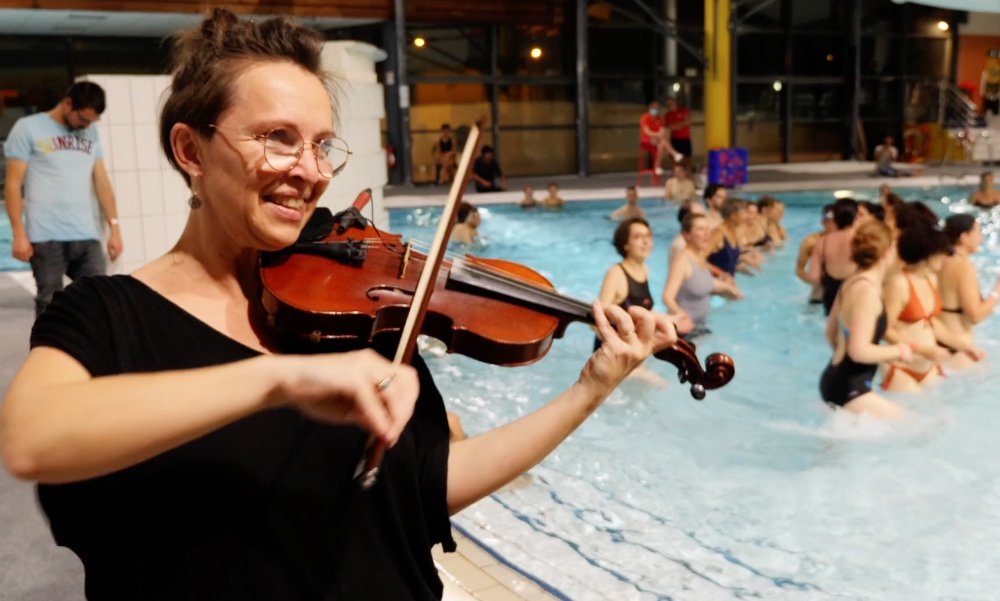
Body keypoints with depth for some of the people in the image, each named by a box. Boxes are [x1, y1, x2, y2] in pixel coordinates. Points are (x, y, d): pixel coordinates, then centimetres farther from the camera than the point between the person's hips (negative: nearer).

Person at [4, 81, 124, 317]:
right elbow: (14, 184, -1)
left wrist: (114, 227, 8)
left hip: (87, 236, 4)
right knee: (49, 304, 1)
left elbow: (101, 181, 15)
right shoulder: (28, 128, 2)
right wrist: (19, 233, -7)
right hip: (46, 237, -4)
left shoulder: (90, 134, 15)